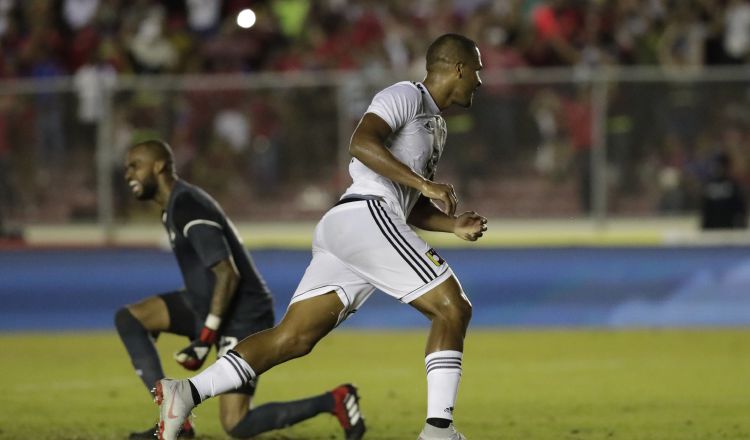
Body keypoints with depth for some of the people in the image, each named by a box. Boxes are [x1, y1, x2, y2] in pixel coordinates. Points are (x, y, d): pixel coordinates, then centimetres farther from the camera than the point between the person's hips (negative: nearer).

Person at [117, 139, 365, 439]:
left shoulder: (187, 208, -20)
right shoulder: (173, 207, 12)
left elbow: (228, 274, -26)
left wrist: (205, 338, -26)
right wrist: (201, 328, 24)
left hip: (242, 318, -10)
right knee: (128, 319, 3)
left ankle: (334, 401, -1)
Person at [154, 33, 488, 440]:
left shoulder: (435, 126, 30)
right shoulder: (406, 96, -1)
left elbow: (412, 209, 32)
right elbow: (361, 143, -18)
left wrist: (454, 225, 15)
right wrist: (425, 184, -21)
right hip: (367, 214, -10)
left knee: (293, 338, -1)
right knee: (452, 309, -9)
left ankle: (186, 392, -10)